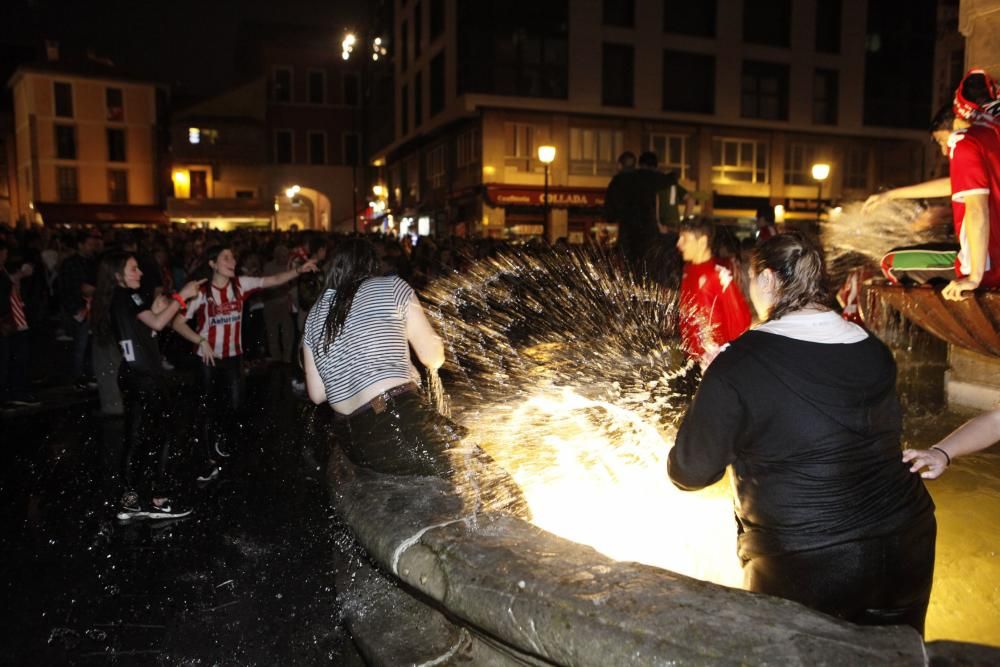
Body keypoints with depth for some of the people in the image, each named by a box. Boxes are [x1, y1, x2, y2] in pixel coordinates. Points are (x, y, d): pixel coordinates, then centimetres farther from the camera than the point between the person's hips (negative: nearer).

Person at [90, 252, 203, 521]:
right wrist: (181, 296, -18)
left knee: (137, 438, 12)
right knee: (158, 437, -2)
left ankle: (131, 499, 17)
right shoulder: (128, 296, -11)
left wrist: (155, 310, 9)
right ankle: (155, 500, 3)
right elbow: (158, 324, -23)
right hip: (144, 377, -9)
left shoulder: (116, 300, 16)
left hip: (132, 375, 9)